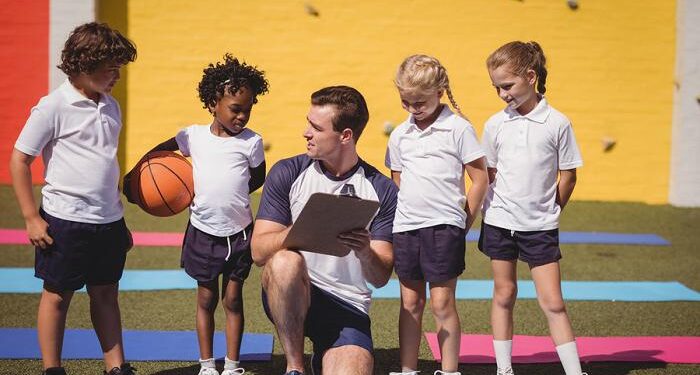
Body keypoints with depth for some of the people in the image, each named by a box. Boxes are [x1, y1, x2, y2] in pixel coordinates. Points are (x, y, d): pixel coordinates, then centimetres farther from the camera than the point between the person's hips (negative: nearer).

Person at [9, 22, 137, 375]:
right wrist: (32, 218, -11)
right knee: (58, 295, 6)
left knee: (106, 293, 12)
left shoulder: (111, 107, 8)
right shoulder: (53, 107, -12)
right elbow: (19, 160, -8)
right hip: (65, 221, -6)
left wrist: (119, 219, 19)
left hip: (108, 220, 6)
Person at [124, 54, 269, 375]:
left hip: (239, 232, -1)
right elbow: (161, 151, 11)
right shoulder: (194, 135, -4)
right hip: (203, 231, 1)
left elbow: (258, 178, 6)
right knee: (206, 299, 11)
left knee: (233, 299, 8)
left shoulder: (251, 142, -7)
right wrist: (133, 174, 7)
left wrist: (229, 195, -3)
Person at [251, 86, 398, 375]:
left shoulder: (381, 190, 0)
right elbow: (259, 251, -6)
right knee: (286, 261, -34)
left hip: (347, 307, 1)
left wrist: (365, 253, -24)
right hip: (289, 296, 0)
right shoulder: (287, 173, 1)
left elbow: (381, 278, -1)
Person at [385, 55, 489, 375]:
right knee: (410, 304, 10)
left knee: (442, 304, -2)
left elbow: (480, 178, -1)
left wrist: (464, 222, 0)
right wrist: (402, 217, 9)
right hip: (405, 227, 5)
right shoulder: (399, 135, 10)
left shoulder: (458, 128, -4)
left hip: (444, 227, -5)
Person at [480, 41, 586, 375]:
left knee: (552, 302, -4)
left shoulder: (557, 123, -8)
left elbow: (568, 175, 0)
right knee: (504, 294, 11)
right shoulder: (495, 125, 0)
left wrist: (550, 211, 4)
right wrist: (495, 207, 6)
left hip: (540, 228, -3)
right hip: (499, 222, 3)